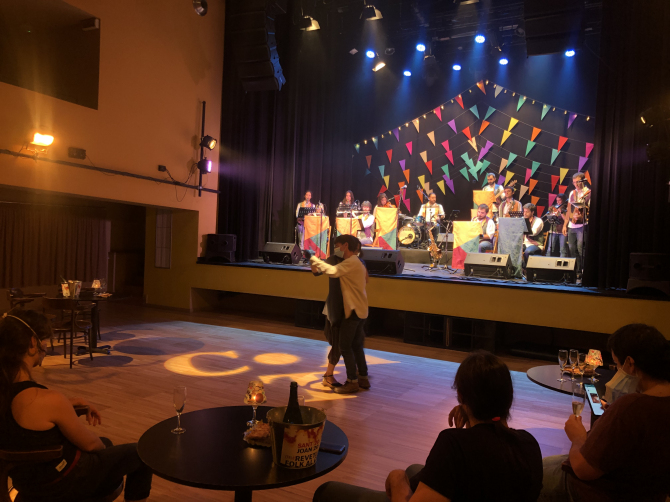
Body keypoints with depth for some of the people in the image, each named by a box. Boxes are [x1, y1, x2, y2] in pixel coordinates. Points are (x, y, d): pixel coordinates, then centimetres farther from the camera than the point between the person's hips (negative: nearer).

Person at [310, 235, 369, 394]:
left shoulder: (351, 262, -16)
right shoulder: (355, 262, 17)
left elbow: (333, 271, -30)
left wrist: (314, 260, -19)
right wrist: (318, 267, 1)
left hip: (353, 310, -10)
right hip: (360, 310, 10)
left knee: (345, 347, -1)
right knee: (356, 345, 16)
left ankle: (352, 382, 6)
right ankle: (363, 378, 24)